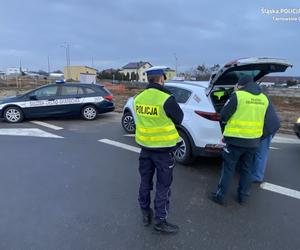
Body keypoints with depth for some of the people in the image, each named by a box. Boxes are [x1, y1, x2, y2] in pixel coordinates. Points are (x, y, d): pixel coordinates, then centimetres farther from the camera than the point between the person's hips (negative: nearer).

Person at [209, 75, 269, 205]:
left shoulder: (237, 96, -12)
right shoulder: (264, 99, 6)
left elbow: (223, 116, -10)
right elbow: (257, 117, 17)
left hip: (235, 140, -5)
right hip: (253, 141, 5)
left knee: (228, 169, 6)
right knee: (246, 169, 18)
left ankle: (220, 196, 15)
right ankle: (242, 196, 30)